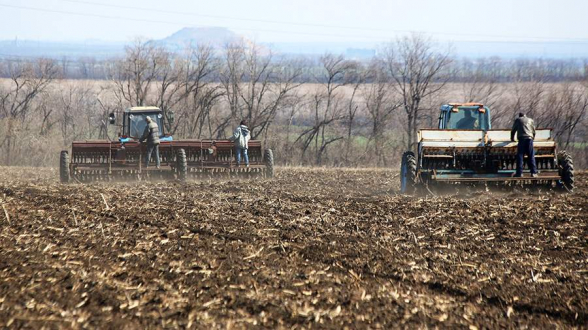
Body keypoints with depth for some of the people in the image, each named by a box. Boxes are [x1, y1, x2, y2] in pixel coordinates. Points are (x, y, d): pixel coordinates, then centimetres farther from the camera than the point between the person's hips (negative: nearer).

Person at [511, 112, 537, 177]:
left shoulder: (517, 120, 19)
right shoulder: (530, 120, 24)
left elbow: (513, 130, 23)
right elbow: (534, 131, 32)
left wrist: (512, 138, 38)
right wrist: (533, 137, 50)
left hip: (521, 138, -2)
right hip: (529, 138, 2)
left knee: (520, 156, -2)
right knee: (531, 156, 2)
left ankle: (519, 173, -8)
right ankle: (533, 172, -3)